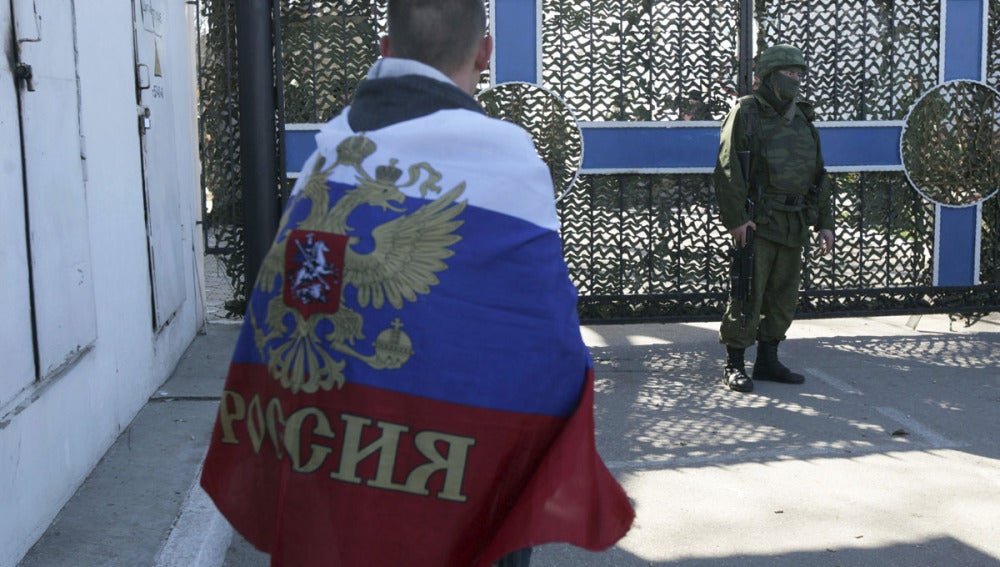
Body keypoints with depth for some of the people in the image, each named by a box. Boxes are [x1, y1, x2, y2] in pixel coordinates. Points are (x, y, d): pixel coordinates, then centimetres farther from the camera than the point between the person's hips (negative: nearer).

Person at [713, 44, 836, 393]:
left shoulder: (803, 120, 17)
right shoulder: (746, 113, -4)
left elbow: (819, 177, 19)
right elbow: (728, 169, -12)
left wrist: (825, 223, 12)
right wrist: (736, 218, -19)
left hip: (794, 227, 7)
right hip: (757, 223, -7)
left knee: (783, 296, 10)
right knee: (748, 295, -5)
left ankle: (767, 361, 21)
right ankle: (734, 365, 3)